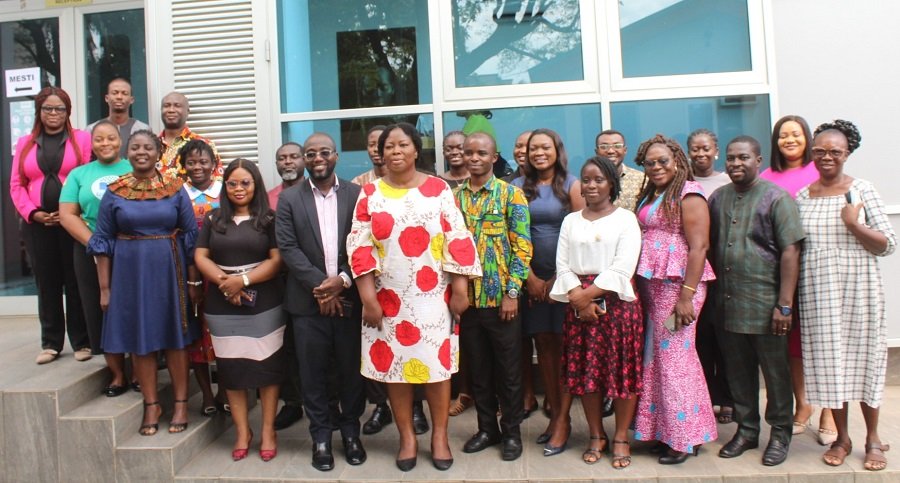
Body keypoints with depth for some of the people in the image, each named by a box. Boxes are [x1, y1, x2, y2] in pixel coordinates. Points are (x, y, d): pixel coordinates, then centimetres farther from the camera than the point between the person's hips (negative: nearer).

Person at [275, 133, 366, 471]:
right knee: (313, 373, 7)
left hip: (350, 298, 0)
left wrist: (343, 281, -14)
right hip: (308, 301, 0)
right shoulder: (289, 199, 5)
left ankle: (351, 431, 26)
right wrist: (320, 285, -13)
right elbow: (288, 248, -3)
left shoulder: (356, 194, 4)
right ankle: (321, 436, 22)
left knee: (352, 370, 9)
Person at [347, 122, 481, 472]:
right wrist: (368, 298, -8)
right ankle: (406, 436, 25)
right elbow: (360, 247, -1)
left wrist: (460, 291, -6)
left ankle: (440, 435, 23)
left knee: (436, 363, 5)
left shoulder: (438, 189, 0)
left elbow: (458, 241, -2)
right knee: (394, 365, 8)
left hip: (433, 297, -1)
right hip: (388, 298, 1)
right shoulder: (370, 193, 3)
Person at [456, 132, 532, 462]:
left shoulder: (511, 194, -3)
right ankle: (487, 428, 28)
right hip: (467, 297, 3)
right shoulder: (454, 197, 7)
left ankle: (511, 431, 23)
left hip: (501, 297, -3)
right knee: (478, 368, 13)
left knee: (508, 369, 8)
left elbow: (522, 247, -7)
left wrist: (512, 292, -13)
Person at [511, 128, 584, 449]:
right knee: (543, 343, 6)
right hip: (533, 278, 3)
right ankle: (553, 412, 16)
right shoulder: (519, 187, 7)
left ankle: (563, 418, 6)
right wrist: (530, 277, -3)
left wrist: (560, 278, -8)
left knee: (563, 344, -1)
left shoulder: (571, 185, 0)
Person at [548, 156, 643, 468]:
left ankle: (621, 438, 14)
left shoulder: (626, 219, 1)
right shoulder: (570, 221, 11)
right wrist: (579, 298, -11)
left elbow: (622, 268, -10)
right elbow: (562, 265, 3)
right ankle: (596, 436, 21)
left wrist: (589, 293, -13)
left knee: (622, 370, 0)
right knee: (585, 371, 6)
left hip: (617, 301, -3)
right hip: (579, 304, 3)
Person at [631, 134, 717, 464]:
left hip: (678, 284, -7)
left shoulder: (688, 192, -7)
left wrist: (686, 296, -19)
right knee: (657, 357, 10)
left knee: (674, 356, -2)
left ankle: (684, 437, 13)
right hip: (651, 285, 7)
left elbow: (699, 246, -14)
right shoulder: (648, 196, 16)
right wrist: (640, 286, 6)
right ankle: (666, 431, 23)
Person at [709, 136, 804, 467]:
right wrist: (711, 295, 9)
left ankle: (780, 435, 24)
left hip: (765, 304, -4)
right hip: (726, 305, 5)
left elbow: (790, 252, -11)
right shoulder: (718, 198, 10)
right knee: (738, 372, 14)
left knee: (775, 372, 8)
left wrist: (784, 305, -15)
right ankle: (746, 430, 29)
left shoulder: (776, 198, -6)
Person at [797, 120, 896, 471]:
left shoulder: (862, 191, -2)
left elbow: (888, 245, -3)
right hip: (818, 292, 2)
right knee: (827, 360, 6)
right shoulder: (802, 197, 6)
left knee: (862, 357, 6)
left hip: (858, 288, -2)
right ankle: (842, 437, 21)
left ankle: (873, 439, 22)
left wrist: (854, 224, -19)